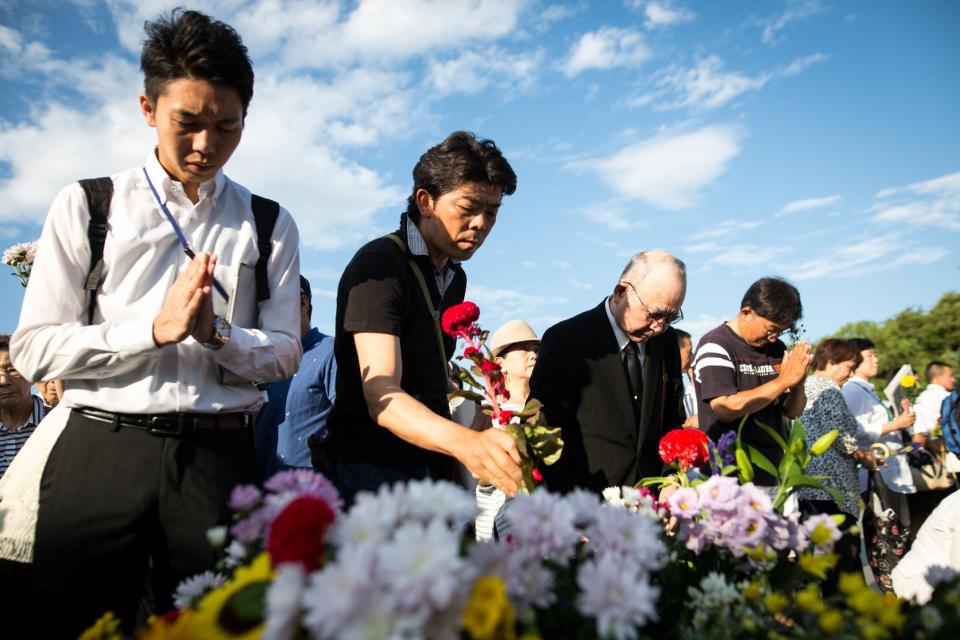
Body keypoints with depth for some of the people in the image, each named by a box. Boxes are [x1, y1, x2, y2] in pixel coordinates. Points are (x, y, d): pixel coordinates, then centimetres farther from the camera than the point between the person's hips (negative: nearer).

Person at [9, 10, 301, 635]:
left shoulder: (269, 226, 7)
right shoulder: (86, 206, 5)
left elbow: (285, 354, 3)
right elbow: (34, 349, -1)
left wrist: (215, 332, -15)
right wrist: (157, 328, -14)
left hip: (220, 458, 1)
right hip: (101, 450, 0)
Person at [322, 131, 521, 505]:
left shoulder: (455, 277, 11)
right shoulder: (379, 264, -16)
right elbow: (381, 397, -28)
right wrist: (465, 442, -45)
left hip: (433, 466, 8)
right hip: (374, 466, -8)